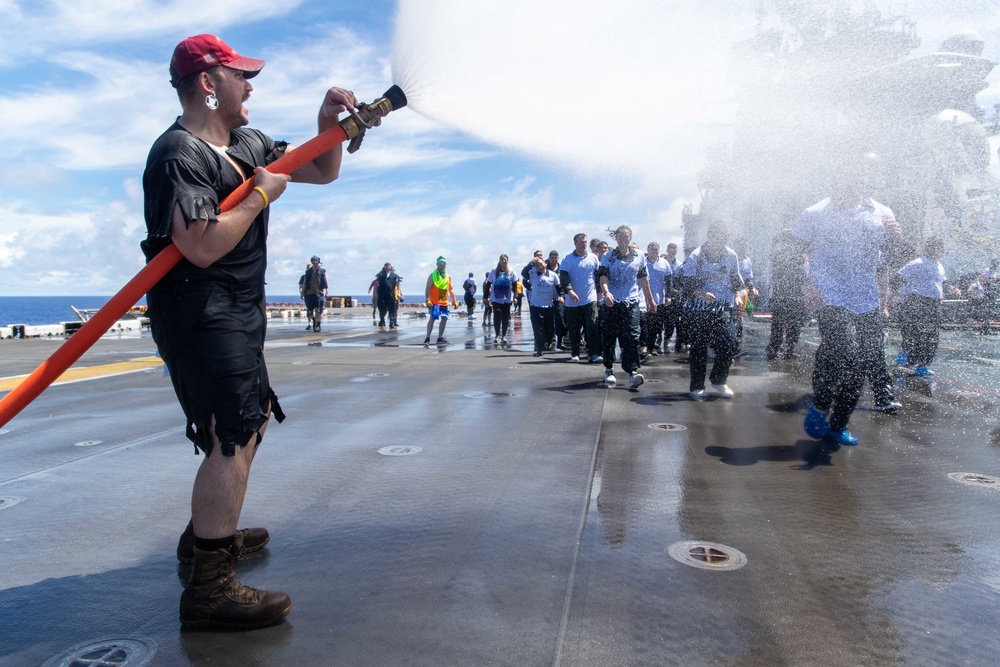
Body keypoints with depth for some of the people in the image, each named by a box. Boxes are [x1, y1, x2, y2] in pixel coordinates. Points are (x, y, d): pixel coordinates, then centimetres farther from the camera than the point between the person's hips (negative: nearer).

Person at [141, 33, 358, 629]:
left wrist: (329, 124, 2)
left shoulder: (248, 145, 13)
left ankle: (208, 532, 36)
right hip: (200, 310, -10)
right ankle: (210, 587, -12)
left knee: (253, 417, 20)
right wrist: (261, 193, -16)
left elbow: (321, 172, 20)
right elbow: (203, 247, -27)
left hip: (238, 312, 11)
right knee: (235, 435, -17)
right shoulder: (180, 154, -15)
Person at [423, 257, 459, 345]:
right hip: (435, 302, -6)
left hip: (444, 302, 6)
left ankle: (440, 338, 17)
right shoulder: (433, 275, -4)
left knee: (444, 319, 7)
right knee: (432, 318, -12)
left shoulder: (448, 277, 13)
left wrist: (455, 301, 15)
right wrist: (427, 300, -20)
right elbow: (427, 288, -9)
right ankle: (428, 338, -10)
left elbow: (450, 289, 20)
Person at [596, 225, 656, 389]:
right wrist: (606, 292, -30)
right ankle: (609, 369, 22)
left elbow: (643, 279, 18)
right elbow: (603, 277, -11)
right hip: (612, 302, 0)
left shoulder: (639, 256, 9)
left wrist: (650, 299, 21)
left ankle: (633, 372, -16)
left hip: (631, 302, 1)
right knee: (610, 337, 7)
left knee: (632, 337, -12)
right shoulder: (608, 257, 2)